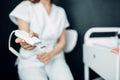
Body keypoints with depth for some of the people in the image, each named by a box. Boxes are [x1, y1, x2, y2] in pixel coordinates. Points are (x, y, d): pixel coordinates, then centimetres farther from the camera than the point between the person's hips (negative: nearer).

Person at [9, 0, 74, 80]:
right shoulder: (25, 7, -4)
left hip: (55, 59, 3)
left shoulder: (60, 11, 8)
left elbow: (62, 41, 9)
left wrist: (50, 54, -10)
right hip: (31, 62, -2)